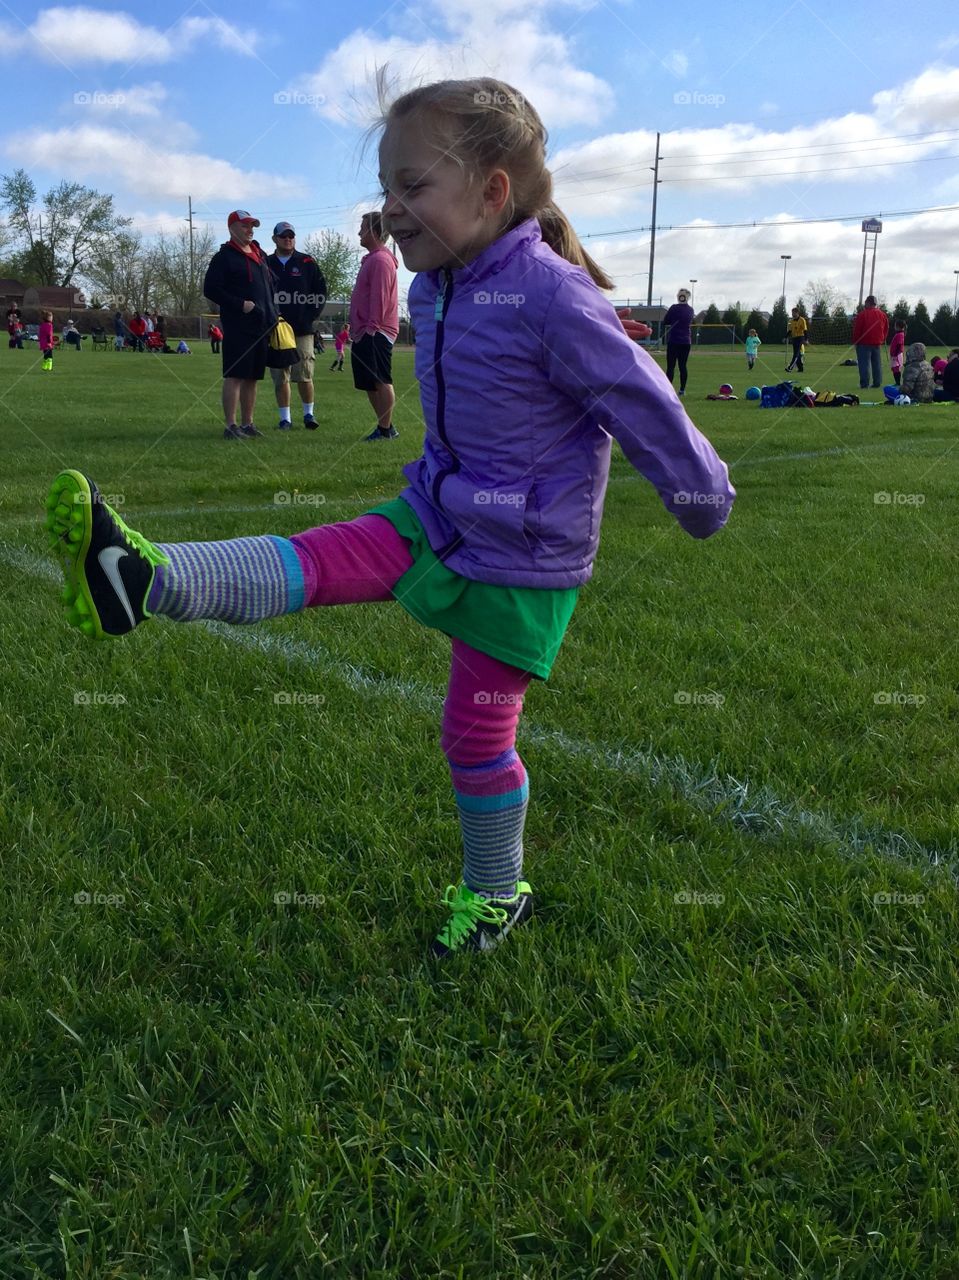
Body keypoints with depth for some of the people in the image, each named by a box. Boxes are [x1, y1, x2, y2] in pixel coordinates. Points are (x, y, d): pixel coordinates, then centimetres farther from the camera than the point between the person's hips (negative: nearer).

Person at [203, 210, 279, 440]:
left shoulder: (260, 255, 19)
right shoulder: (224, 257, -3)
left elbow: (270, 287, 27)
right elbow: (210, 289, -9)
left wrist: (273, 314, 13)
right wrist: (240, 304, -16)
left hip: (261, 326, 7)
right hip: (237, 326, -7)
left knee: (252, 377, 10)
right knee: (234, 376, -9)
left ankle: (248, 423, 17)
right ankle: (230, 426, -9)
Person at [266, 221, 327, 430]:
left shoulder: (307, 263, 6)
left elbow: (321, 291, 5)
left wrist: (312, 316, -3)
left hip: (302, 329, -1)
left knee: (304, 376, -2)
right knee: (280, 378, 2)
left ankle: (308, 414, 12)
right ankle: (284, 418, 9)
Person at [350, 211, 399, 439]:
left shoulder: (380, 260, -11)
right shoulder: (372, 259, 20)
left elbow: (380, 297, -18)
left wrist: (371, 327, -19)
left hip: (375, 333, -11)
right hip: (366, 333, 11)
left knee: (380, 381, -8)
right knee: (370, 383, 11)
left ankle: (385, 429, -6)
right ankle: (384, 427, 16)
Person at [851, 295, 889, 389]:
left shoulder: (863, 314, -11)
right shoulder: (883, 315, 8)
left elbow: (857, 329, -10)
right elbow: (886, 329, 13)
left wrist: (855, 341, -1)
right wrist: (882, 340, 20)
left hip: (864, 343, -5)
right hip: (877, 343, 5)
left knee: (864, 364, -4)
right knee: (877, 364, 11)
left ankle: (864, 383, -9)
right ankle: (877, 383, 12)